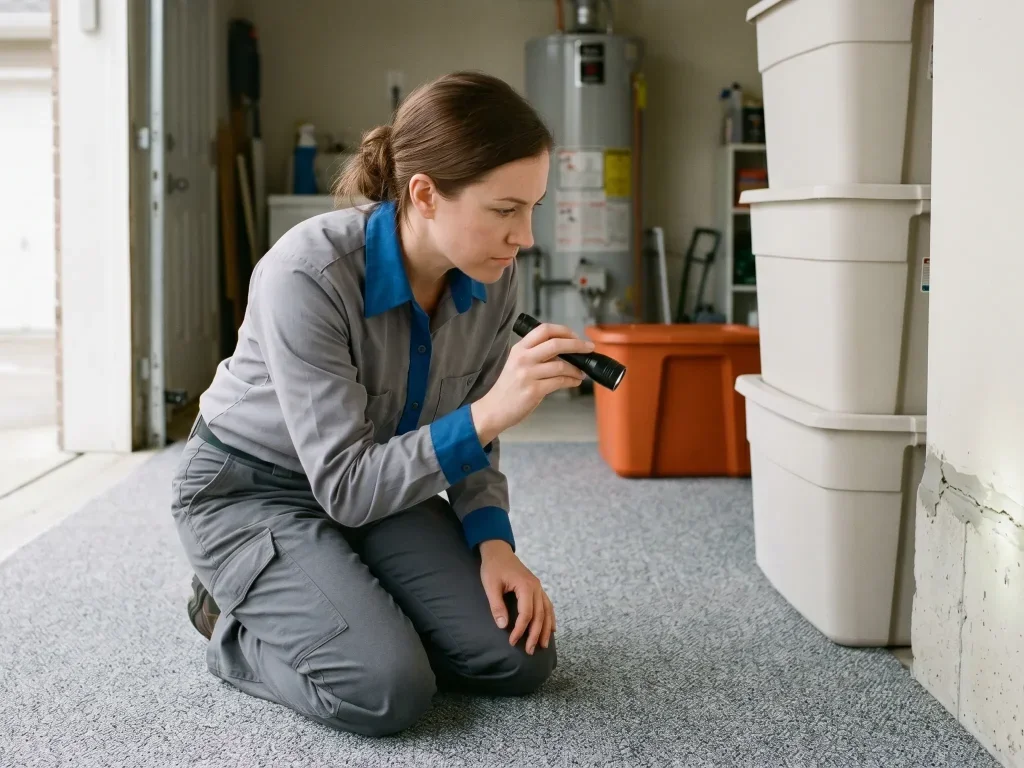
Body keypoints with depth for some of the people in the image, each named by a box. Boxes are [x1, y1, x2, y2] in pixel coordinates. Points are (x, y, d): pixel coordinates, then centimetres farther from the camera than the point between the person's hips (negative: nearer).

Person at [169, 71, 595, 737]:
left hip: (379, 481, 6)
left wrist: (493, 542, -16)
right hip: (250, 488, -6)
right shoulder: (307, 275, -32)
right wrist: (489, 414, -40)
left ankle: (348, 607, 16)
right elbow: (344, 485, -30)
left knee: (522, 656, -7)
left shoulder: (493, 279, -13)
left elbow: (465, 438, 1)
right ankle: (235, 625, 5)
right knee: (388, 691, -24)